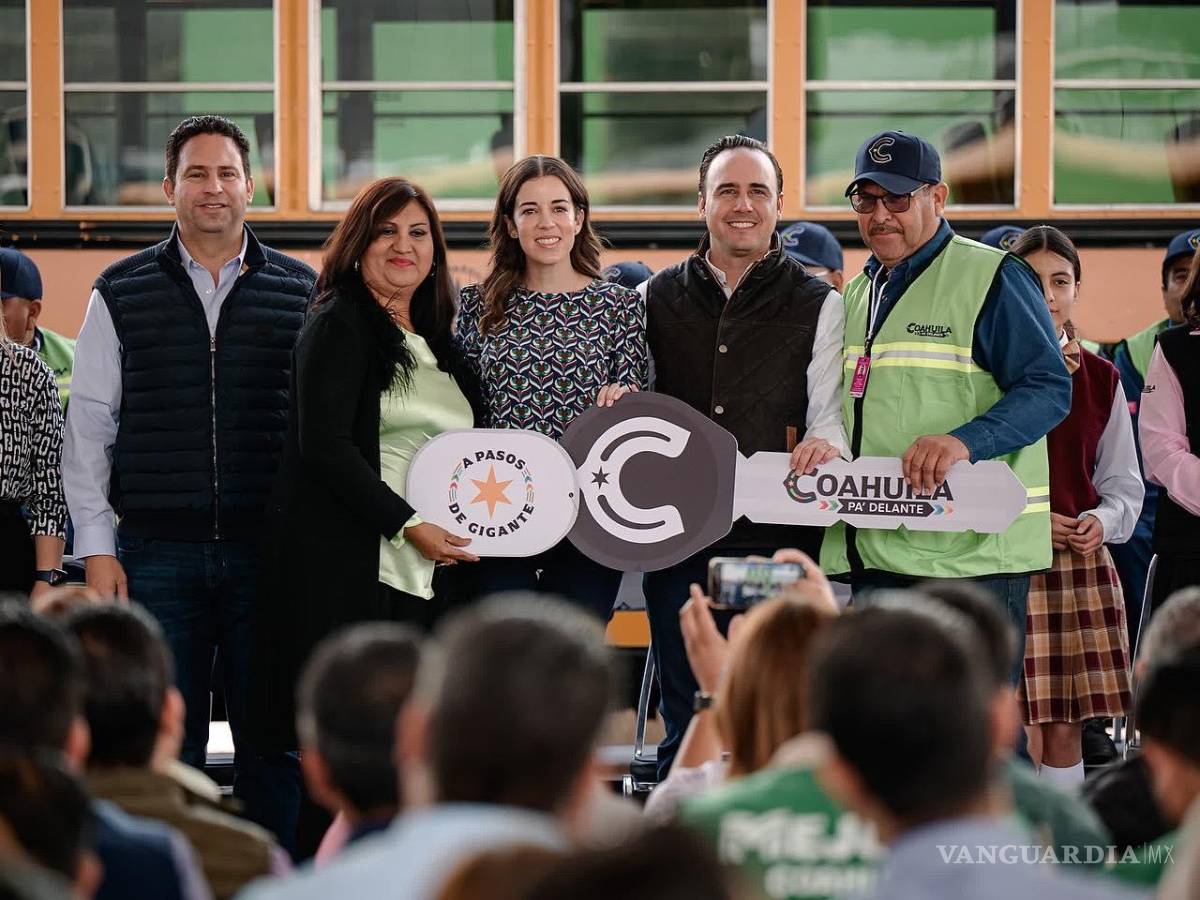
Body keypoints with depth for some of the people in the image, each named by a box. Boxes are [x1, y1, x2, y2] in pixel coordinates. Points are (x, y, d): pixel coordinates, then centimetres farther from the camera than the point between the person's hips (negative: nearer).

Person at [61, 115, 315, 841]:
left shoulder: (301, 292, 7)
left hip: (268, 551, 0)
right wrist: (97, 548, -1)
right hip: (158, 553, 0)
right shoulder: (121, 295, 7)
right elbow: (89, 427, 6)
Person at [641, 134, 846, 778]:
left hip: (780, 540, -2)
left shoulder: (818, 306, 7)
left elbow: (829, 414, 2)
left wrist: (824, 442, -21)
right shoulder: (657, 299, 13)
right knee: (685, 722, 5)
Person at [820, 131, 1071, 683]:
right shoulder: (857, 294, 21)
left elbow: (1050, 389, -13)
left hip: (972, 550, -7)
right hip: (872, 556, 7)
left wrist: (965, 441, -28)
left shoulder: (991, 278, -4)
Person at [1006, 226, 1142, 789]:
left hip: (1081, 561, 3)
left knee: (1065, 732, 5)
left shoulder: (1100, 379, 11)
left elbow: (1124, 483, 14)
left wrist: (1102, 521, -6)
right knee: (1020, 735, -7)